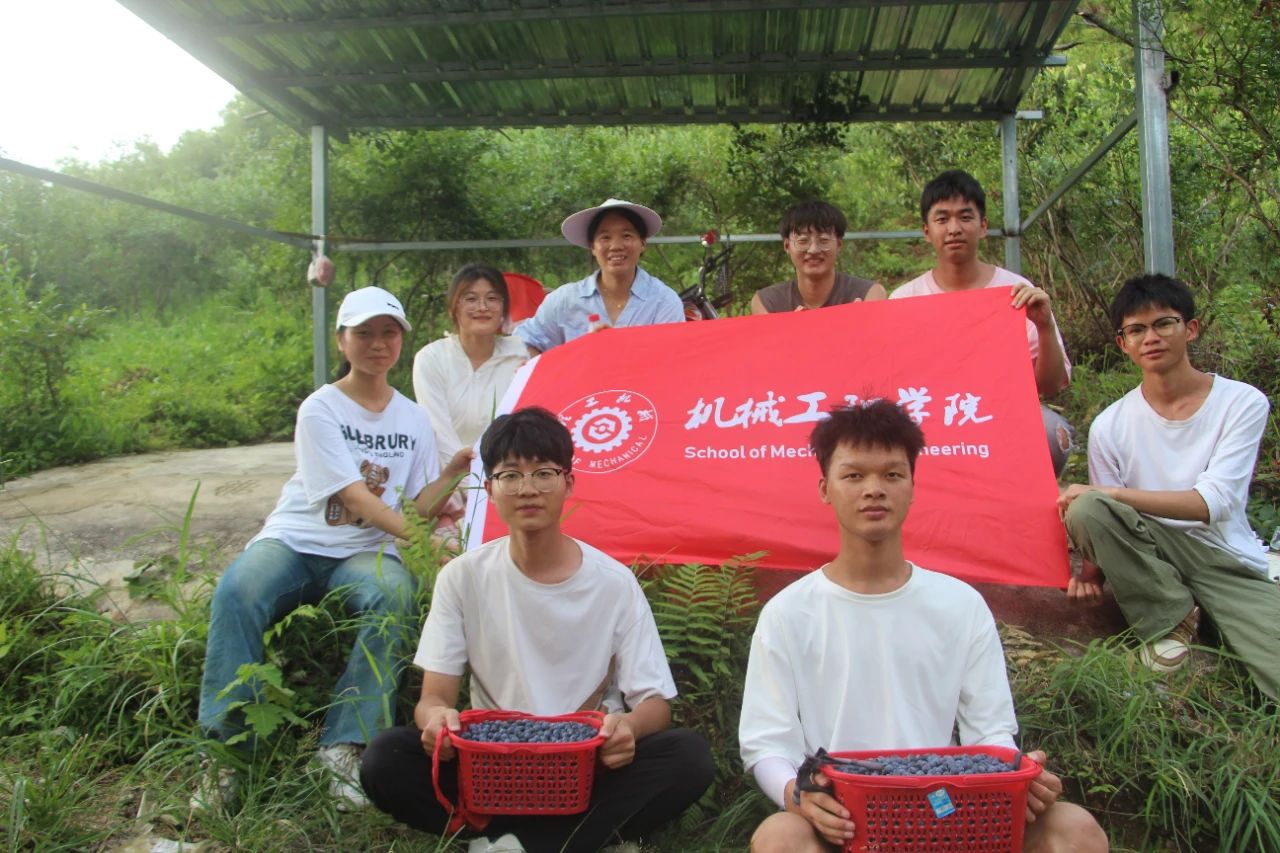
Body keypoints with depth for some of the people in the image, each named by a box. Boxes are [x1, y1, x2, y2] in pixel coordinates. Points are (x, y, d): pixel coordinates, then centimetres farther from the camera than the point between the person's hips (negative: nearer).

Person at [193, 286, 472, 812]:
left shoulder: (413, 420, 11)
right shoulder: (320, 409, -2)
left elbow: (417, 505, 8)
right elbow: (353, 496, -13)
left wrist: (453, 472, -10)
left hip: (365, 551, 2)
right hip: (295, 539, -1)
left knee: (393, 596, -34)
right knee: (236, 593, -33)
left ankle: (346, 747, -30)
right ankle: (225, 747, -25)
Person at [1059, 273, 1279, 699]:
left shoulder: (1243, 402, -8)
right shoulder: (1111, 425, -4)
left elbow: (1212, 503, -18)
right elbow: (1108, 522, 0)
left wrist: (1107, 492, -24)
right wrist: (1095, 567, -22)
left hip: (1230, 562, -4)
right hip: (1153, 553, 4)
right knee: (1086, 510, -27)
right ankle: (1169, 617, -8)